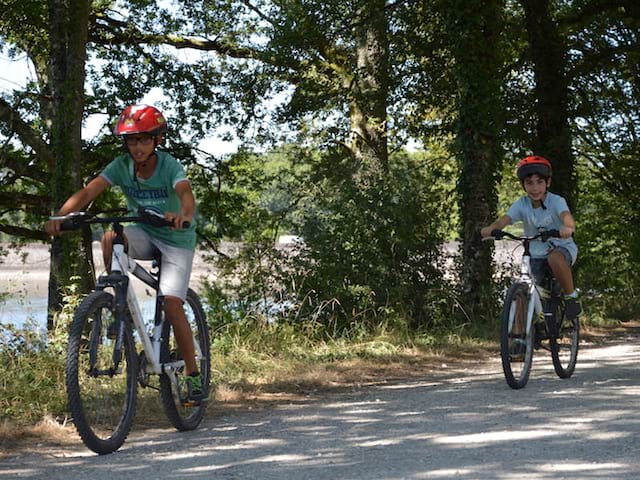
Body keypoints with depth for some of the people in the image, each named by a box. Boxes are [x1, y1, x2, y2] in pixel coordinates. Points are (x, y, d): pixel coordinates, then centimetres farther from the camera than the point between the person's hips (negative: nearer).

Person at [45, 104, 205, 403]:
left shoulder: (169, 166, -22)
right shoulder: (122, 166, -13)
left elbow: (186, 193, -42)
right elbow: (88, 192, -25)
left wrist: (184, 215, -66)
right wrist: (60, 217, -43)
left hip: (176, 238, -3)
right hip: (145, 235, 4)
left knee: (172, 306, -16)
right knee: (110, 239, -30)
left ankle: (193, 374, -4)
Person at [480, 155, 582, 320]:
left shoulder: (556, 201, -17)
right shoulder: (521, 204, -8)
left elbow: (566, 215, -37)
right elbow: (505, 219, -23)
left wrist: (568, 227, -62)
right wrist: (490, 229, -47)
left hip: (561, 247, -4)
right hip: (536, 255, 4)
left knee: (555, 258, -39)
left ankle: (571, 296, -17)